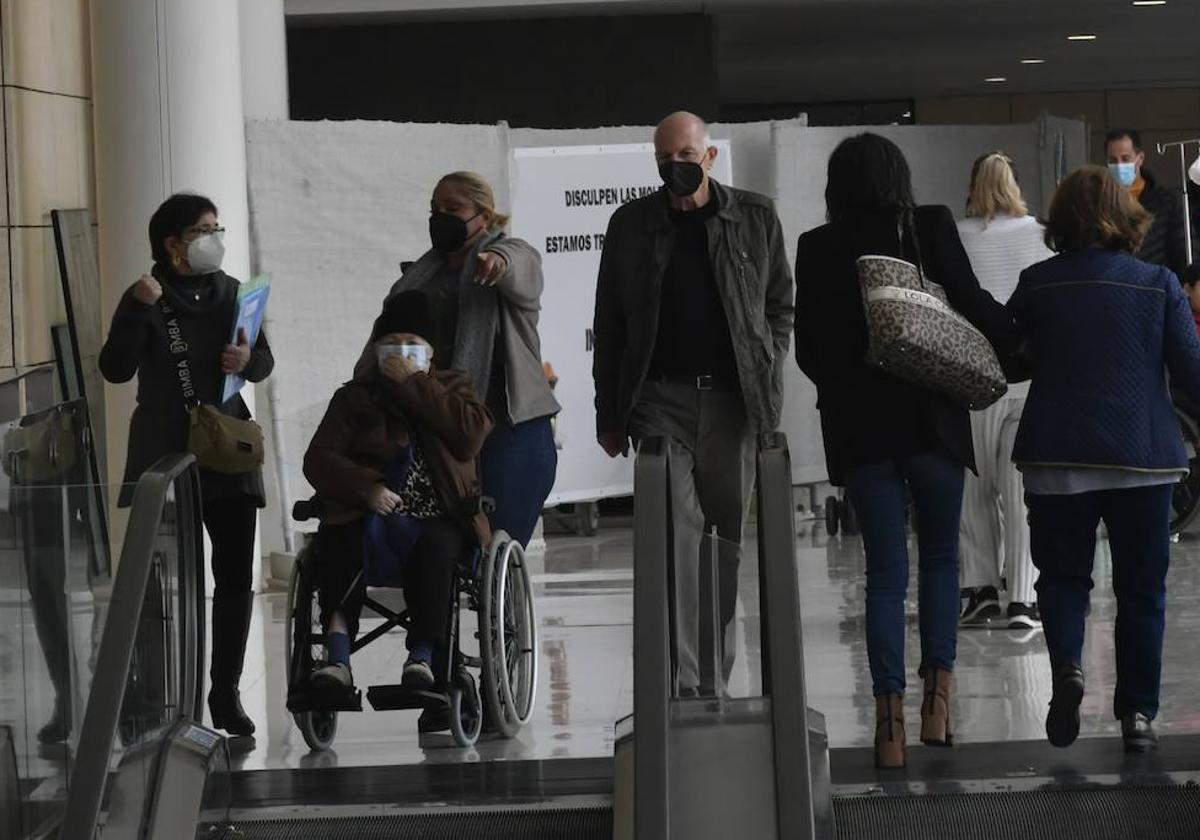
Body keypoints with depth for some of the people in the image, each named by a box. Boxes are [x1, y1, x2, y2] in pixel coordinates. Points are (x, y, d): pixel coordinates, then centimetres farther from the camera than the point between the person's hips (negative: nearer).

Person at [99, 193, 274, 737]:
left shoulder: (231, 293, 11)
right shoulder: (145, 298, 0)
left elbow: (265, 364, 13)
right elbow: (116, 369, -10)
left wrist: (248, 359, -9)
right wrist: (138, 309, -21)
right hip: (163, 451, -4)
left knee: (235, 574, -1)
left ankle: (226, 693, 4)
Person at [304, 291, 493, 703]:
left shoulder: (452, 388, 19)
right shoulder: (355, 395, 19)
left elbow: (471, 435, -4)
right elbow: (319, 459, 6)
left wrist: (414, 385, -3)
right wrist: (367, 487, -13)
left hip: (439, 518, 0)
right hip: (369, 514, 0)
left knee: (435, 545, -37)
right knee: (337, 545, -35)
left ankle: (423, 655, -37)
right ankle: (338, 656, -42)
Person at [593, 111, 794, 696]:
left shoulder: (755, 219, 9)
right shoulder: (631, 225, 8)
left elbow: (781, 306, 14)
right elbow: (609, 325, 10)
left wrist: (767, 375, 2)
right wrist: (609, 414, 7)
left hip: (731, 400, 1)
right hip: (660, 400, -1)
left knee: (727, 538, 5)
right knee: (678, 531, -12)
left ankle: (712, 680, 14)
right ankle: (683, 683, -16)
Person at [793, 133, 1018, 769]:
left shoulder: (818, 249, 0)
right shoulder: (931, 229, -5)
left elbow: (807, 347, 4)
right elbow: (971, 305, -10)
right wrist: (1019, 340, 8)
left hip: (858, 425, 1)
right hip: (931, 418, -1)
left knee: (884, 571, 5)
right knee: (941, 554, 14)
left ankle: (890, 718, -4)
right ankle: (937, 696, 2)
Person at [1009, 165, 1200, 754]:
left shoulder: (1036, 286, -3)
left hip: (1057, 456, 0)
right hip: (1143, 457, 0)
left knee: (1063, 574, 13)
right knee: (1141, 588, 10)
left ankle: (1066, 663, -15)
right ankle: (1137, 713, 6)